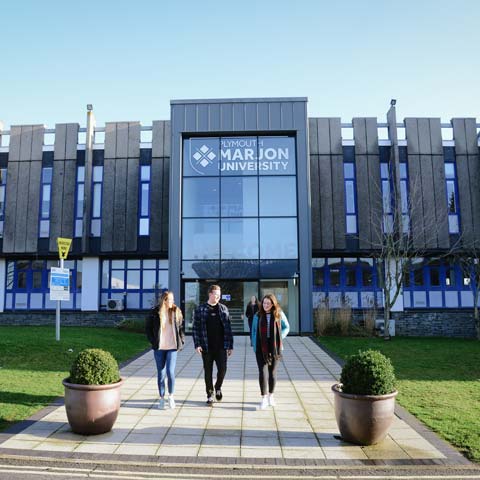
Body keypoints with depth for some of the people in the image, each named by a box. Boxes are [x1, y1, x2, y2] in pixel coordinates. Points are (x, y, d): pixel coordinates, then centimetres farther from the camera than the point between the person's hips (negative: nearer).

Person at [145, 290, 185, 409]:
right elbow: (148, 328, 5)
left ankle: (171, 396, 14)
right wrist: (153, 341, -2)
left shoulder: (177, 312, 1)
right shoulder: (155, 312, -3)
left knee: (170, 372, -8)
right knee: (161, 374, 7)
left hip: (172, 347, 0)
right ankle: (162, 398, 22)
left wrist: (181, 342, 2)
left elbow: (181, 327, 9)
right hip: (159, 348, 0)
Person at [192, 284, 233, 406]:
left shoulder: (223, 308, 6)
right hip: (206, 347, -1)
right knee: (208, 372, 7)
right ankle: (210, 395, 23)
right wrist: (197, 344, -10)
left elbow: (228, 328, 7)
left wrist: (230, 345, 4)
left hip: (221, 347, 1)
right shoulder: (200, 309, -1)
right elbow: (195, 328, -1)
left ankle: (218, 388, 27)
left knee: (222, 369, -3)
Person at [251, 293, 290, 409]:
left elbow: (286, 327, 10)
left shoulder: (279, 314, -1)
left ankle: (271, 395, 27)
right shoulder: (257, 316, 2)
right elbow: (253, 331, 9)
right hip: (261, 348, 0)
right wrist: (254, 345, 0)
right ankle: (264, 398, 0)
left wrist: (279, 338, -4)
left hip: (275, 348, 0)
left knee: (272, 372, 10)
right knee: (263, 372, -7)